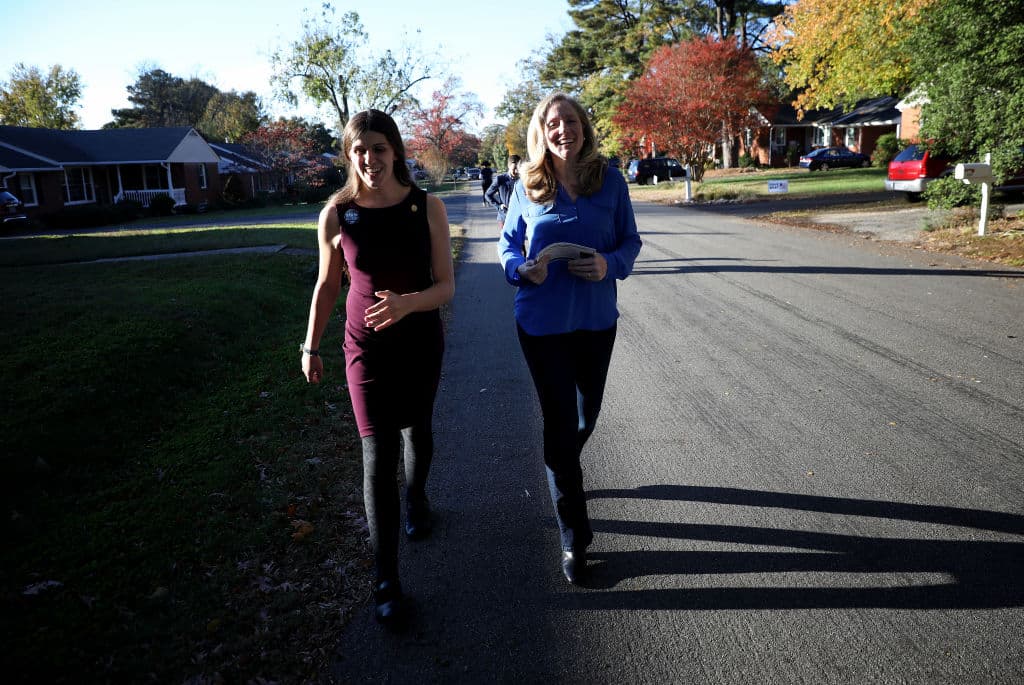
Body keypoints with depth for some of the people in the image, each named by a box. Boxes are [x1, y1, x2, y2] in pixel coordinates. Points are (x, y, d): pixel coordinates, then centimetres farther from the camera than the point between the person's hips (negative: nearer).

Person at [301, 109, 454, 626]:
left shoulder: (428, 208, -11)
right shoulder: (336, 215, -10)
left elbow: (446, 286, -11)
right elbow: (327, 286, 3)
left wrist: (406, 303, -31)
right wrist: (310, 347, 8)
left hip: (421, 344, 1)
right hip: (366, 347, -1)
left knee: (416, 428, 22)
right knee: (377, 456, -5)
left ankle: (416, 497, 54)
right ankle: (386, 581, 4)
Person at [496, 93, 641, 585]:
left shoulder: (610, 181, -3)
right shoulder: (527, 187, -3)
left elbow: (630, 240, 3)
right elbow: (508, 245, 5)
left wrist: (610, 264, -19)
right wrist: (523, 269, -17)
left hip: (597, 319, 2)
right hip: (542, 322, -2)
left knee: (586, 416, 20)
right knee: (561, 422, 1)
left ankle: (561, 470, 54)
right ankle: (574, 538, 14)